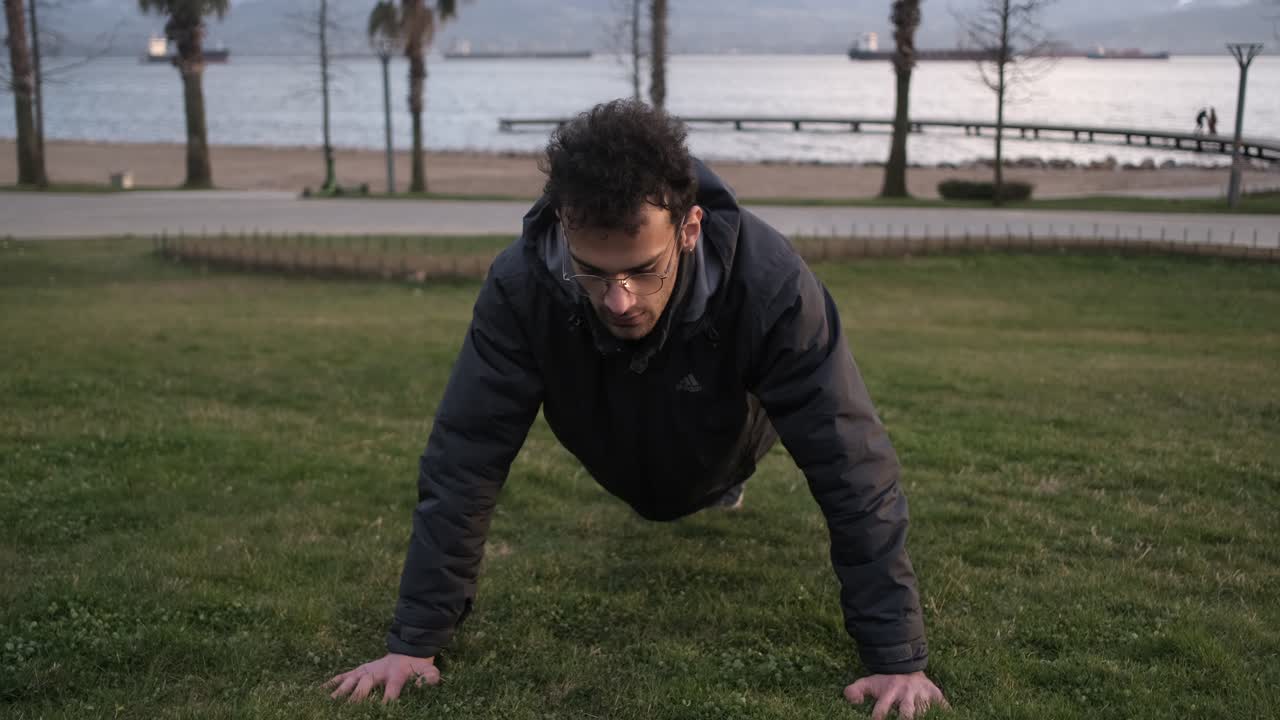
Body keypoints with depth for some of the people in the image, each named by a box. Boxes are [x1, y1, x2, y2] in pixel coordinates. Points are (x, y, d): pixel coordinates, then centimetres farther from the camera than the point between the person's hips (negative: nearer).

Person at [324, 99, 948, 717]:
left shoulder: (769, 282, -46)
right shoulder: (520, 284, -42)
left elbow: (851, 465, -42)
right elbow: (463, 462, -35)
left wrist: (897, 657, -42)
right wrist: (415, 640, -34)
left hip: (722, 445, -1)